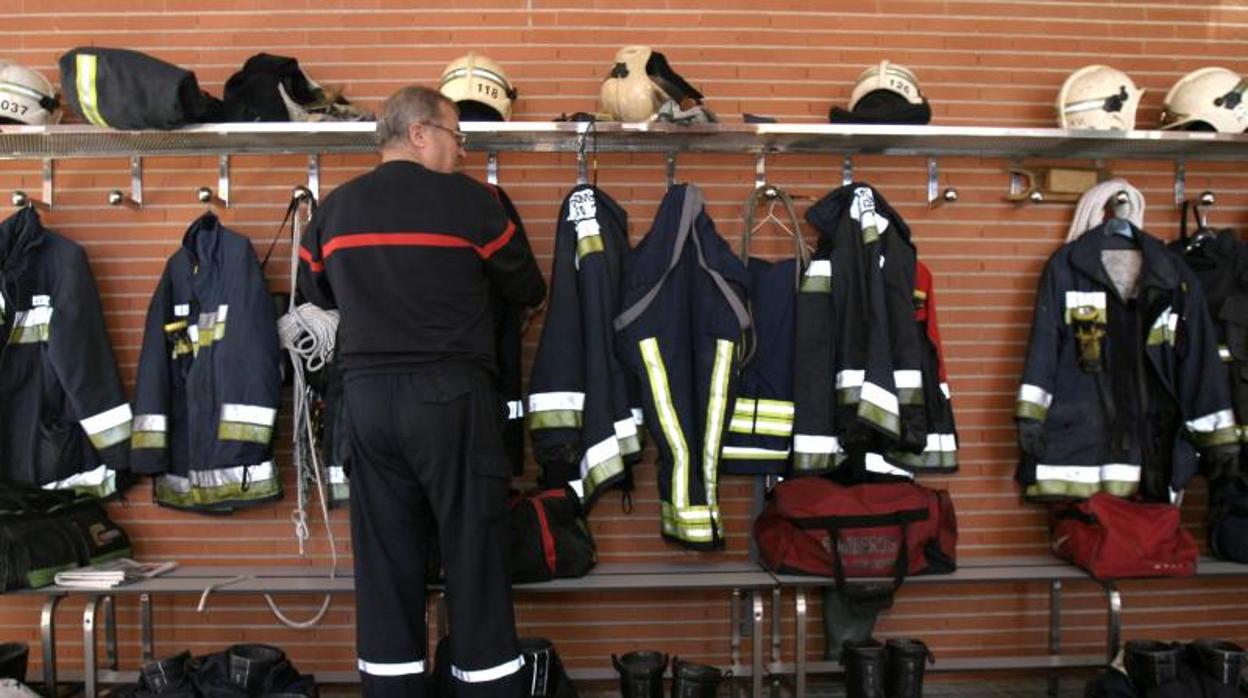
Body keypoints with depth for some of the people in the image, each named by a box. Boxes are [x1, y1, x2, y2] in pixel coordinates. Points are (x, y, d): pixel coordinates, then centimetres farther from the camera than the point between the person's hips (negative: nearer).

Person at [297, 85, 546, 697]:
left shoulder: (334, 209, 8)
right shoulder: (467, 199, -4)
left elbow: (317, 292, 22)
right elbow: (529, 290, 5)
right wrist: (468, 290, 25)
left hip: (368, 398, 5)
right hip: (450, 396, -4)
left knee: (385, 561, 10)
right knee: (475, 557, 4)